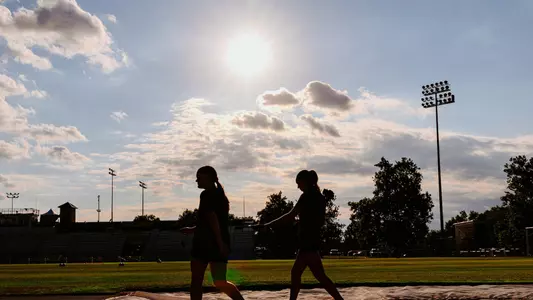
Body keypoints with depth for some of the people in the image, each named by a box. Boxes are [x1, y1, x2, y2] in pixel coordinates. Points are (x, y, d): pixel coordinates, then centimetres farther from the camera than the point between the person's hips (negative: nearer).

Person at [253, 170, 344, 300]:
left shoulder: (308, 196, -12)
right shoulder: (319, 197, 13)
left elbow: (291, 216, -19)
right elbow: (321, 221, 18)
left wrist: (266, 225, -17)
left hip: (307, 241, -9)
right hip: (312, 240, 9)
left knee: (320, 276, -8)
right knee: (295, 272, 12)